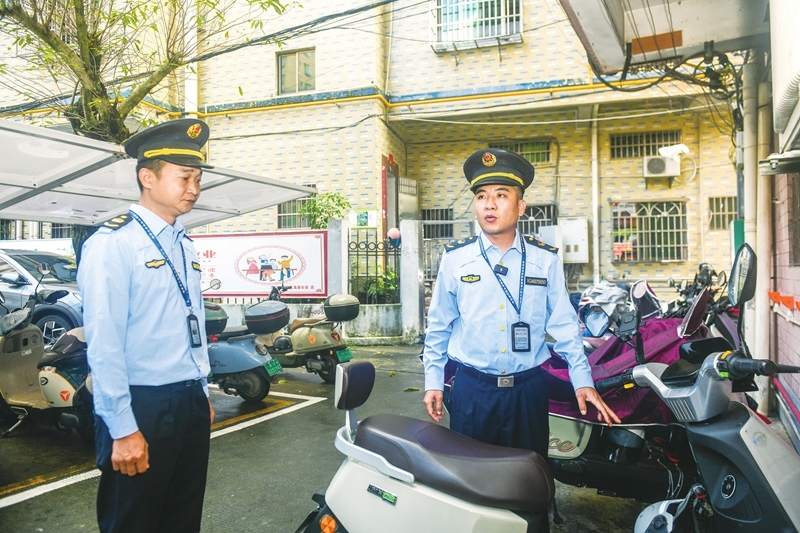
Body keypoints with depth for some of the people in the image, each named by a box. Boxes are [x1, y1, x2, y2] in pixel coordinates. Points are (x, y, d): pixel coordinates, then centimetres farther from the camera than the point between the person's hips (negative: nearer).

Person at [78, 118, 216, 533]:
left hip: (191, 403, 7)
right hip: (142, 406, -7)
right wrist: (122, 429, -19)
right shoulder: (113, 243, -13)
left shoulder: (185, 246, 11)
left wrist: (202, 393, 16)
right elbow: (103, 342, -18)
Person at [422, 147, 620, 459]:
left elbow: (564, 325, 4)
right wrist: (433, 382, 4)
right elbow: (438, 325, 4)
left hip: (529, 390, 1)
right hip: (471, 390, -1)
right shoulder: (455, 258, -1)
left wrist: (582, 381, -2)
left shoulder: (545, 260, 1)